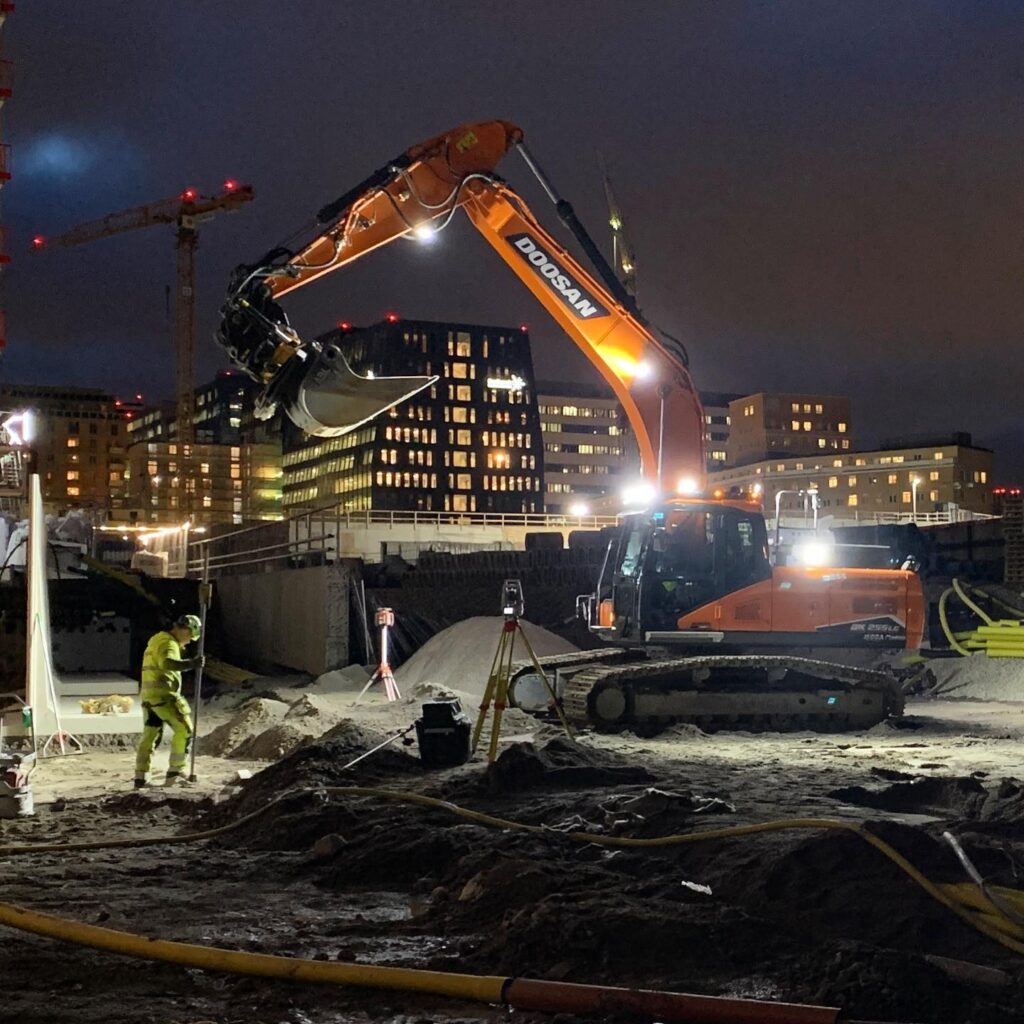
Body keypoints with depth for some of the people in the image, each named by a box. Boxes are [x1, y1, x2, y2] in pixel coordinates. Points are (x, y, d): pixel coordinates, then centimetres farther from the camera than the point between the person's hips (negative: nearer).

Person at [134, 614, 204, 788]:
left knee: (149, 735, 12)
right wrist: (190, 664, -42)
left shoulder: (157, 640, 21)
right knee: (183, 729, -4)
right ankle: (175, 773, -4)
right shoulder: (168, 643, -12)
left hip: (149, 695, 10)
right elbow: (166, 663, -33)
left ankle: (140, 777, 11)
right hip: (163, 695, -10)